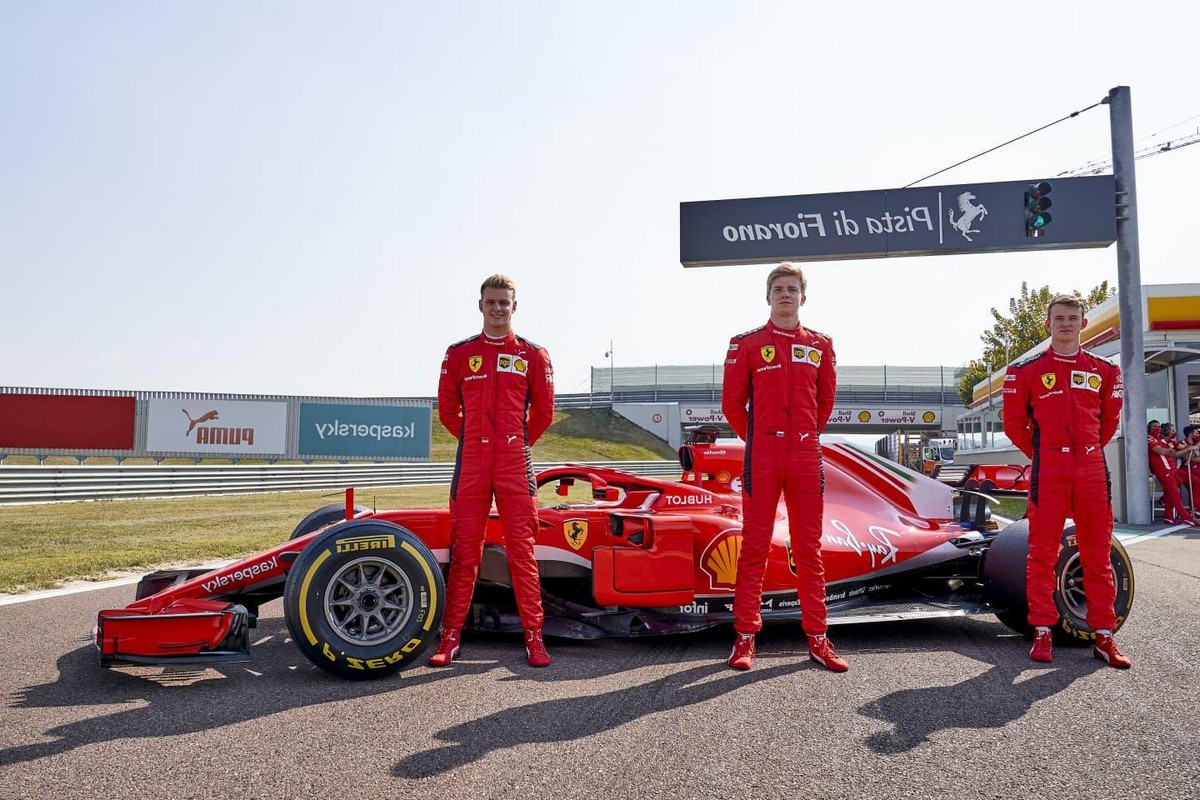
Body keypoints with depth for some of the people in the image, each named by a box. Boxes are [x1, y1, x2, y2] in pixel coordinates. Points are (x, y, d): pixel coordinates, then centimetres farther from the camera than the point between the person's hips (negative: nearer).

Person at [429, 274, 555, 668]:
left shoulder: (533, 355, 6)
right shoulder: (458, 354, 9)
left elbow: (543, 411, 12)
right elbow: (447, 410, 15)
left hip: (515, 465, -1)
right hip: (470, 464, 1)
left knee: (522, 551, 0)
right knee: (463, 551, 5)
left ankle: (534, 636, 8)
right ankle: (451, 637, 13)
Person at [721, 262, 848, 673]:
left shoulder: (820, 345, 11)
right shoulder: (746, 344, 3)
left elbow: (825, 401, 19)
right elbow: (733, 403, 5)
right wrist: (755, 439, 8)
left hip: (806, 456, 2)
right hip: (761, 457, -2)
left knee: (809, 548, 7)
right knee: (754, 547, 2)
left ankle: (817, 638, 16)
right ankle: (745, 636, 9)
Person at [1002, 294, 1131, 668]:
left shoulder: (1104, 370, 10)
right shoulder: (1026, 370, 2)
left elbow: (1110, 418, 20)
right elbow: (1014, 422, 7)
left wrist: (1090, 450, 13)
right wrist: (1040, 453, 6)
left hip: (1092, 469, 3)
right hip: (1048, 472, -2)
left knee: (1099, 554, 6)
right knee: (1043, 553, 1)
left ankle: (1103, 636, 14)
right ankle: (1043, 633, 8)